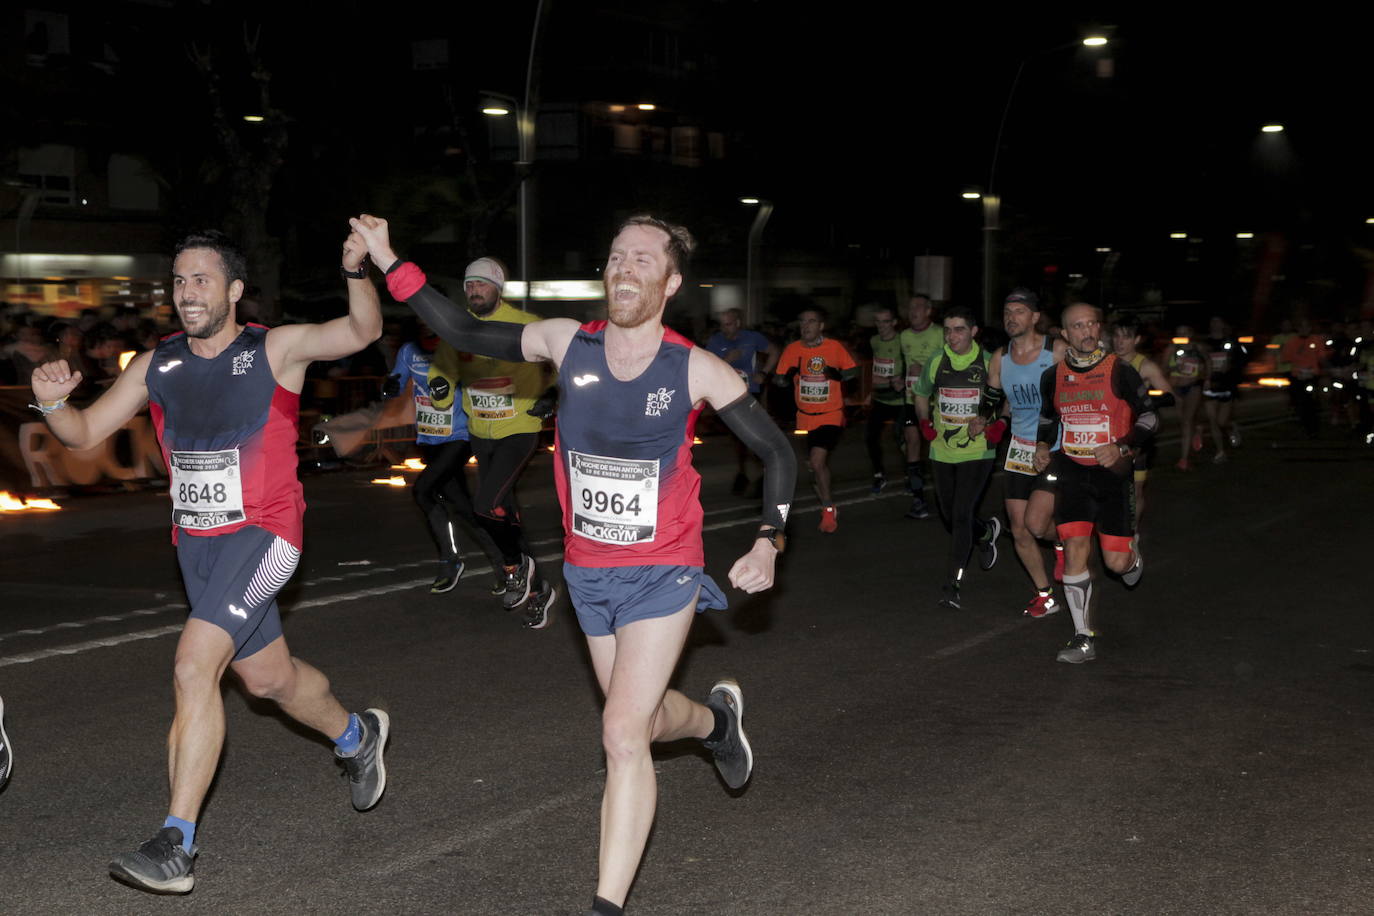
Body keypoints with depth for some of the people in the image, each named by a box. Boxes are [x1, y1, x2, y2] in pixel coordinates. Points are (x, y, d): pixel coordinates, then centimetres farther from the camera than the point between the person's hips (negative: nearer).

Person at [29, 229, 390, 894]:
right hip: (196, 540, 6)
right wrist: (53, 403, -16)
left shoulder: (275, 350, -8)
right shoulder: (156, 367, 5)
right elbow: (84, 433, 6)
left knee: (194, 667, -22)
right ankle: (356, 736, 50)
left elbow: (361, 332, -20)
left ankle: (175, 847, -19)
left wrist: (357, 269, -39)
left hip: (263, 534, -6)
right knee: (268, 677, 20)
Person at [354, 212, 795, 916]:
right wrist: (388, 263, -4)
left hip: (662, 574, -4)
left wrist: (768, 542, -14)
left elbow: (777, 451, -2)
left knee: (623, 733, -14)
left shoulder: (695, 370, -12)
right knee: (644, 719, 21)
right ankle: (716, 718, 56)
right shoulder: (567, 342, -5)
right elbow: (464, 334, 3)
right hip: (587, 572, 4)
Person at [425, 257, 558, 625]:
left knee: (486, 506, -20)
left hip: (519, 431, -6)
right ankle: (538, 589, 29)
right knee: (505, 510, 13)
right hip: (480, 433, 6)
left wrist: (553, 394, -14)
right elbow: (443, 364, 12)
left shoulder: (525, 325, -12)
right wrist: (440, 384, -9)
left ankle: (515, 565, 7)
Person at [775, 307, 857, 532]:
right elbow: (779, 380, 1)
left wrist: (840, 375, -20)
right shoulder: (792, 349, -2)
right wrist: (788, 376, -20)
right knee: (819, 464, 17)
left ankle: (828, 509, -2)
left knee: (817, 461, -20)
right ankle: (828, 508, 37)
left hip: (831, 416, -4)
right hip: (805, 418, 4)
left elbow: (854, 371, -1)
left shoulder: (834, 347, -8)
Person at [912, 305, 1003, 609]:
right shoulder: (936, 362, 0)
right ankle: (987, 531, 47)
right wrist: (925, 424, 5)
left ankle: (952, 585, -9)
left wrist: (995, 426, -8)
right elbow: (921, 395, 18)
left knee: (961, 515, -14)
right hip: (942, 451, 4)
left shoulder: (990, 363, -8)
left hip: (977, 451, -4)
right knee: (949, 515, 13)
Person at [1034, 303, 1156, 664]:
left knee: (1116, 562, -3)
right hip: (1073, 472, 3)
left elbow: (1149, 416, -4)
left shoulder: (1119, 372, -8)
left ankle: (1132, 552, 38)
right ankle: (1083, 638, -3)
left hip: (1112, 471, -3)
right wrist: (1043, 446, 3)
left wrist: (1122, 447, -18)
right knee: (1074, 546, -10)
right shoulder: (1053, 377, 3)